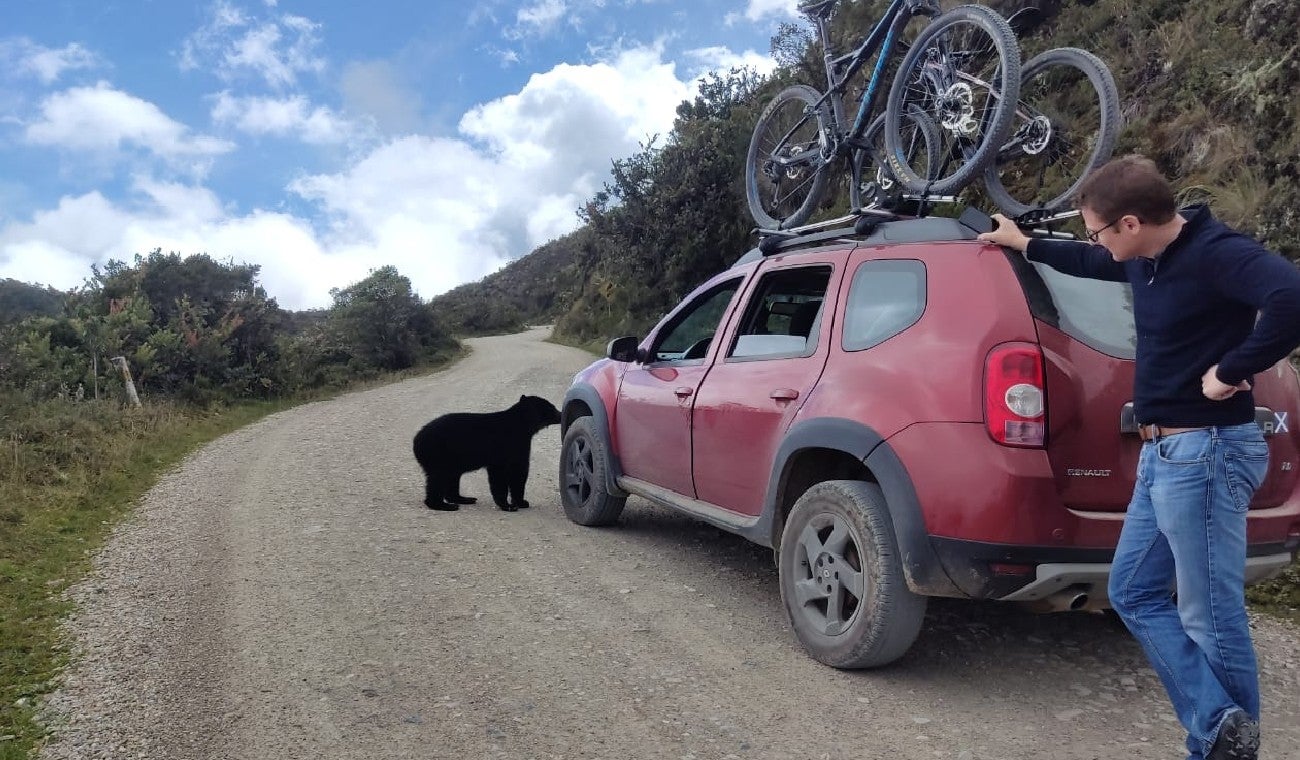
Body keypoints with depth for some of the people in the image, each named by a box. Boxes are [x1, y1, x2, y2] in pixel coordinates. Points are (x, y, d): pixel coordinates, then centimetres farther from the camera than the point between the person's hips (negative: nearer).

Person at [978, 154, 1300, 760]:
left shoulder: (1214, 252, -17)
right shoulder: (1146, 258, 10)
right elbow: (1090, 264, 32)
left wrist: (1232, 371, -24)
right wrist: (1023, 244, 41)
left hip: (1204, 451, -10)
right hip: (1162, 452, 10)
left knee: (1210, 617, -1)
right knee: (1135, 592, 12)